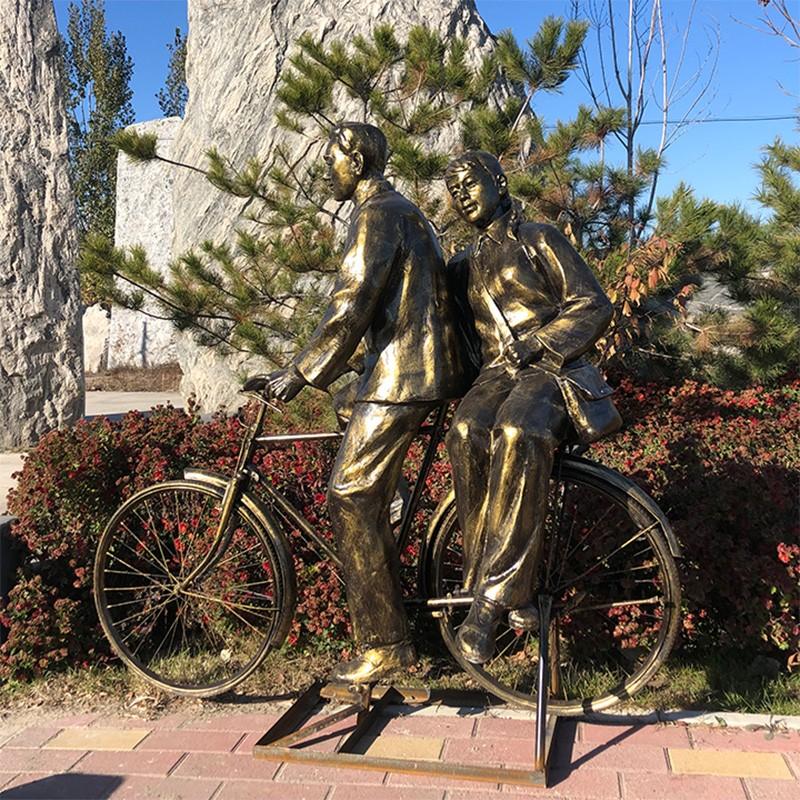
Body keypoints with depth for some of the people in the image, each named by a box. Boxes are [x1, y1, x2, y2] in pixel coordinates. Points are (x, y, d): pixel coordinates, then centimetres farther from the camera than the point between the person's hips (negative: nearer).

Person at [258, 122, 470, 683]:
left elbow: (351, 304, -20)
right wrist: (329, 363, 27)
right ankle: (391, 632, 20)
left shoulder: (377, 214, -10)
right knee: (369, 500, 13)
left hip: (401, 376, -10)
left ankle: (384, 646, -1)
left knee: (351, 498, -8)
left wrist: (301, 373, -15)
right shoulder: (404, 211, 23)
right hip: (422, 369, 10)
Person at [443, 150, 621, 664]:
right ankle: (512, 590, -28)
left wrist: (536, 344, -13)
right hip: (496, 372, 4)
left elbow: (593, 307, -1)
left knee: (518, 435, -39)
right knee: (467, 436, -33)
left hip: (549, 369, -4)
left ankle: (491, 598, -37)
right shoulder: (464, 265, 23)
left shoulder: (539, 240, 8)